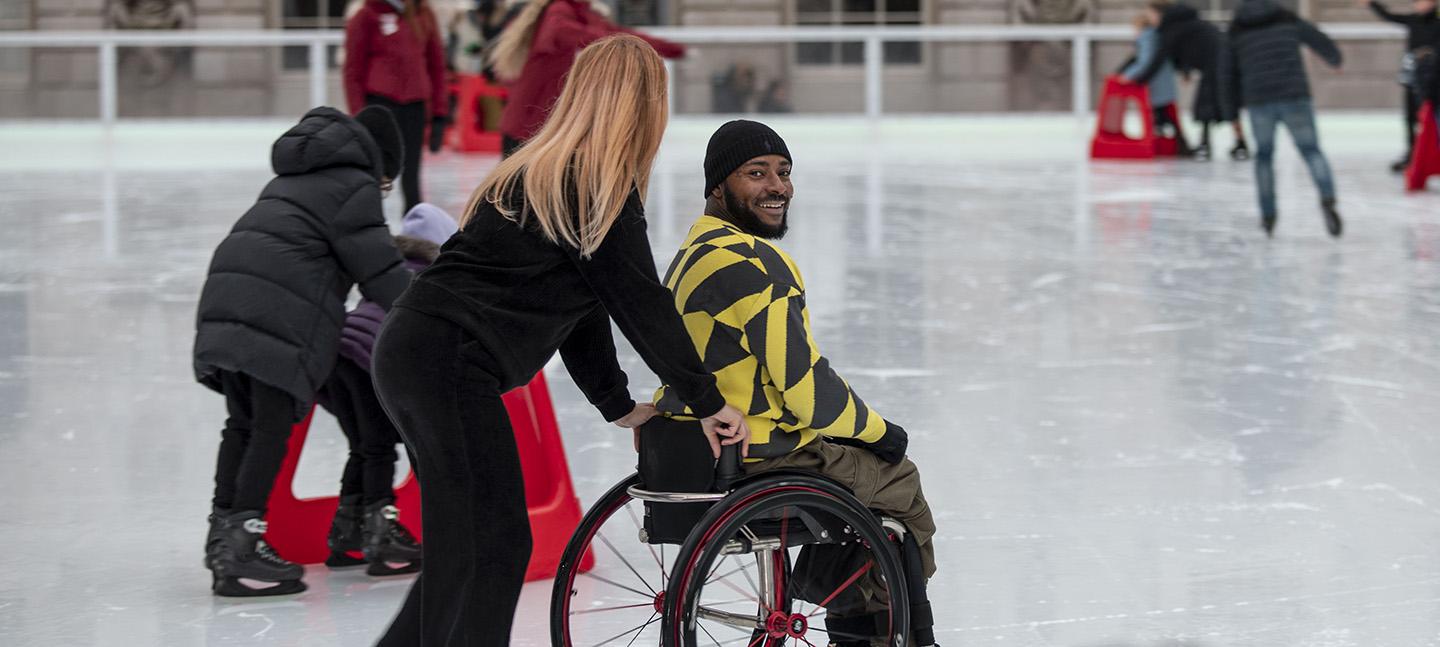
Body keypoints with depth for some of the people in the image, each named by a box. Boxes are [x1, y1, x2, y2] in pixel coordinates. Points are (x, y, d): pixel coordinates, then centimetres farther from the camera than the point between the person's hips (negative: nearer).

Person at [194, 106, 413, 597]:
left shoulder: (294, 179, 31)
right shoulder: (355, 187, 5)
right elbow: (379, 270, 0)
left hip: (226, 291, 8)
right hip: (280, 312, -8)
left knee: (242, 423, 16)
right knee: (273, 427, -7)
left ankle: (223, 530, 19)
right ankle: (241, 544, -12)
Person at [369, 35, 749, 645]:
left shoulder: (542, 171, 21)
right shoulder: (602, 184, -8)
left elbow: (578, 303, 26)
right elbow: (640, 302, -6)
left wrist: (618, 405, 29)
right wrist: (707, 401, 2)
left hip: (409, 350, 10)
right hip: (453, 363, -10)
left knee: (460, 545, 15)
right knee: (492, 547, -7)